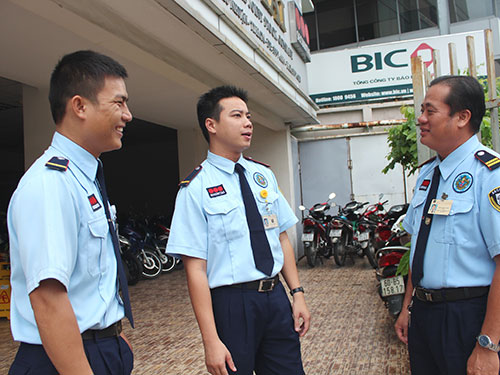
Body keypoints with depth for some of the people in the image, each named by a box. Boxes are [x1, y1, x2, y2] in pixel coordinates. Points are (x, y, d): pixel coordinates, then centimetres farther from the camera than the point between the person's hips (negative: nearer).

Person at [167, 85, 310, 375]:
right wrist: (211, 341, -16)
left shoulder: (264, 174, 7)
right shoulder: (196, 188, -10)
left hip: (276, 296, 5)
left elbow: (282, 238, 11)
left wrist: (298, 294, 5)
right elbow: (195, 268, -14)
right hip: (231, 304, -5)